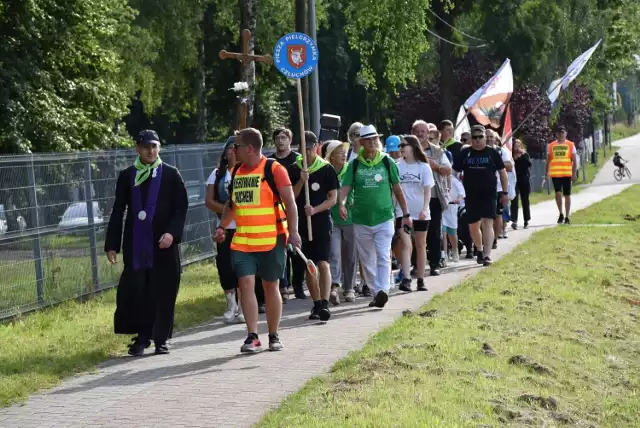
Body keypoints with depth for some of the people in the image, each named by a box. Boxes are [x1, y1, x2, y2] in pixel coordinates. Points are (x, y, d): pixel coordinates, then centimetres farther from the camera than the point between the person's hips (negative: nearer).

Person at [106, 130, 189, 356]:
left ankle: (161, 338, 11)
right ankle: (142, 336, 9)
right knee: (135, 292, -3)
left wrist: (172, 233, -14)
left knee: (164, 292, 1)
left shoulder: (171, 175, 3)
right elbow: (118, 212, 9)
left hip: (164, 245, -1)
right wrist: (112, 244, 4)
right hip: (135, 245, 1)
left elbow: (181, 207, 2)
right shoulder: (127, 176, 8)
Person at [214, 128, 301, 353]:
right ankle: (252, 337, -6)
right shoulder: (236, 171, 11)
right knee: (246, 283, -8)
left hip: (272, 239, -4)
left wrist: (293, 231, -19)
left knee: (271, 286, 5)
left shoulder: (274, 169, -7)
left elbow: (290, 202, -11)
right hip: (242, 240, 4)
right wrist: (222, 226, 17)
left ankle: (274, 337, 18)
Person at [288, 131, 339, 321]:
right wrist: (301, 181, -14)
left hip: (322, 221, -3)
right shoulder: (294, 169, 5)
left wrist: (315, 209, -17)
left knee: (323, 263, -15)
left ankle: (325, 303, -21)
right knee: (308, 266, 8)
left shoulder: (326, 169, -2)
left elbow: (333, 198, -2)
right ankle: (316, 303, 18)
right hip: (301, 223, 3)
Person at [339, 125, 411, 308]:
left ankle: (383, 290, -22)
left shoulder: (387, 162, 3)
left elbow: (397, 189, 8)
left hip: (384, 217, -2)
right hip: (361, 219, 2)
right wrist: (342, 203, -25)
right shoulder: (354, 165, 4)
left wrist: (406, 214, 9)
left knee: (383, 256, -13)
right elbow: (346, 187, -3)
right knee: (367, 260, 7)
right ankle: (376, 292, 17)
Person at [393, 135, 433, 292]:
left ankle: (421, 280, 15)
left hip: (420, 213, 0)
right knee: (405, 244, -14)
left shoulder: (424, 167, -2)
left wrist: (424, 209, -17)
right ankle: (406, 279, -21)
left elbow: (427, 190, -5)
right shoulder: (397, 167, 2)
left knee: (420, 245, 9)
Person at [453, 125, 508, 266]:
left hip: (489, 195, -2)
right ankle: (479, 250, 34)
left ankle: (487, 255, -17)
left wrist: (504, 192, 4)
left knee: (488, 223, -13)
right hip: (471, 196, 2)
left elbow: (502, 172, 7)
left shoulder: (492, 153, 1)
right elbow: (455, 172, 7)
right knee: (473, 226, 11)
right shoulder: (464, 154, 4)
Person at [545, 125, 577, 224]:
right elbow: (548, 160, 10)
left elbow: (574, 160, 1)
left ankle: (567, 217, 12)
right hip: (555, 174, 0)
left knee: (567, 195, 4)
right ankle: (561, 214, 8)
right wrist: (547, 173, 2)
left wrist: (574, 173, -7)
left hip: (567, 174, 0)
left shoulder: (570, 145, 3)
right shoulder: (551, 146, 7)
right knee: (558, 193, -11)